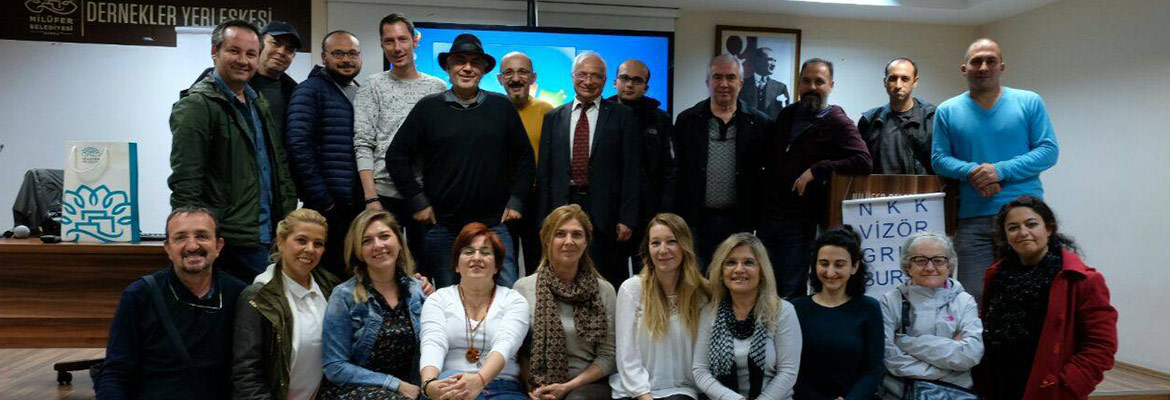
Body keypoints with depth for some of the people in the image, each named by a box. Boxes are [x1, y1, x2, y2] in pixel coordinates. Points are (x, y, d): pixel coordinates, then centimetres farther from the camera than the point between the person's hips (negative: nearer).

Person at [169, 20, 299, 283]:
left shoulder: (260, 105, 17)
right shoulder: (197, 105, -8)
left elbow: (280, 167, 22)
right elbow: (184, 183, -13)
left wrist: (288, 219, 14)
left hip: (268, 239, 8)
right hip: (231, 243, -8)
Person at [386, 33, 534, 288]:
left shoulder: (502, 107, 7)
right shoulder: (428, 108, 4)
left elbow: (524, 156, 13)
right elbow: (397, 156, 6)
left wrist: (516, 201, 6)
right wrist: (417, 202, 0)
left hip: (494, 225, 0)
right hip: (442, 227, 0)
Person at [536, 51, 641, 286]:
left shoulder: (622, 116, 5)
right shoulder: (553, 117, 13)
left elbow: (632, 170, 0)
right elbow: (544, 171, 12)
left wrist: (627, 219, -8)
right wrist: (545, 218, 4)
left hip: (605, 215, -2)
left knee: (607, 284, 0)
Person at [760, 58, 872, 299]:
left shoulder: (837, 123, -4)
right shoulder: (787, 115, 14)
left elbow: (864, 162, -17)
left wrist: (816, 170, -20)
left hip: (800, 223, -5)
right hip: (767, 215, 6)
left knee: (791, 292, -1)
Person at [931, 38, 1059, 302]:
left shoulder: (1030, 102, 8)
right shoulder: (947, 111, 10)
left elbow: (1048, 150, 0)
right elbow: (939, 159, 5)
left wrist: (1002, 171, -13)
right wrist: (971, 172, -14)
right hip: (972, 219, 0)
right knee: (974, 298, -1)